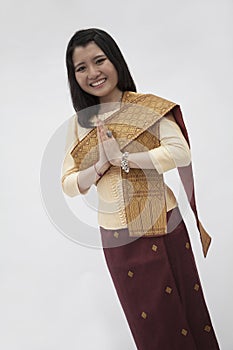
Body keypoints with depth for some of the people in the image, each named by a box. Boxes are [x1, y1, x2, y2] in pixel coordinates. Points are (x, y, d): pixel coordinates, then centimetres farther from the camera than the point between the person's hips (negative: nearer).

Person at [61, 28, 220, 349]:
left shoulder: (149, 107, -7)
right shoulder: (79, 123, 5)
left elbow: (181, 152, -19)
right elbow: (69, 185, 2)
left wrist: (122, 158, -20)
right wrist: (102, 165, -15)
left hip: (162, 228, -3)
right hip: (115, 237, 4)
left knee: (181, 307, 9)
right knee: (146, 319, 16)